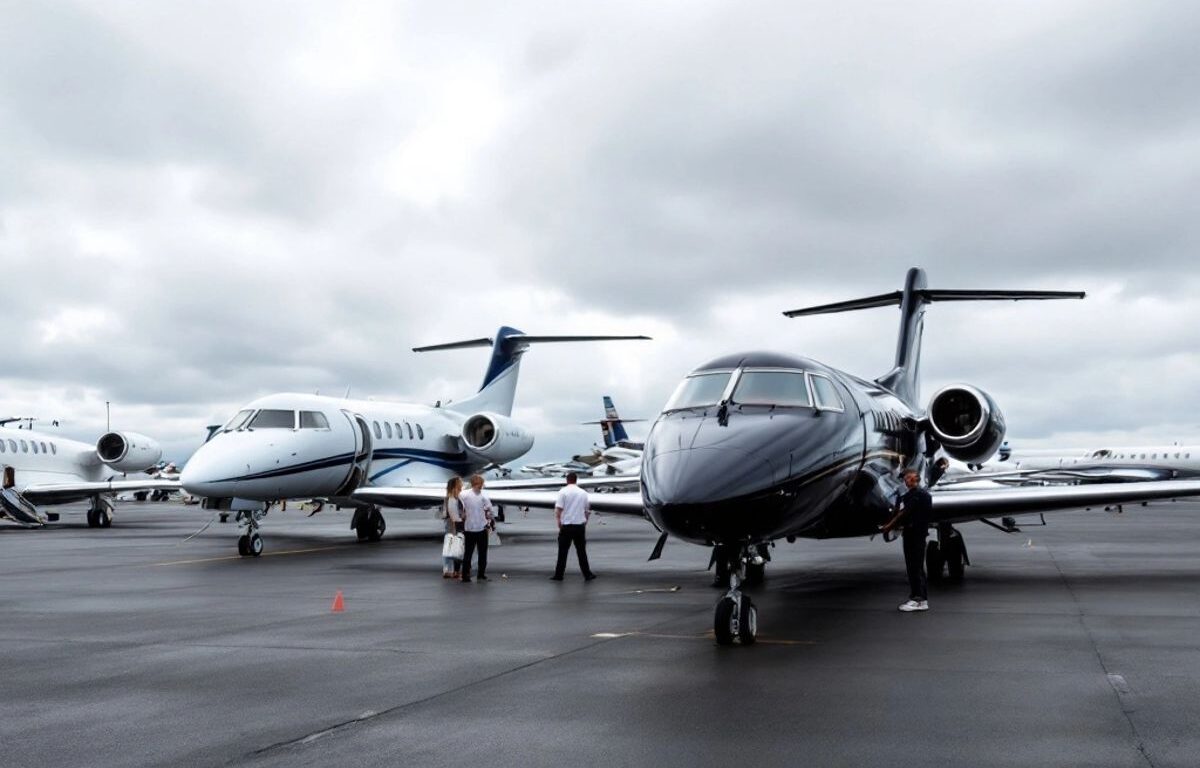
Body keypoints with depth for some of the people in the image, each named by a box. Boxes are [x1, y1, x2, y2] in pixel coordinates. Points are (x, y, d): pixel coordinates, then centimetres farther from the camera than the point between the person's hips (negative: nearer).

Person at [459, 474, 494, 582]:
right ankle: (481, 575, 6)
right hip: (481, 528, -3)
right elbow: (488, 513, -7)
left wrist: (463, 525, 9)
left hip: (468, 528, 3)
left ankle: (465, 574, 6)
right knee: (482, 553, 6)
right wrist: (492, 523, 5)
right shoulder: (484, 497, -9)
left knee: (467, 553, 7)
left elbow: (462, 512, 1)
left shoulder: (463, 496, -2)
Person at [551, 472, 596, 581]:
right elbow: (587, 511, 14)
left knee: (563, 551, 3)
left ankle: (558, 575, 5)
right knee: (581, 551, 9)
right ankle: (587, 575, 8)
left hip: (566, 526, -3)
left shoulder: (563, 492, -5)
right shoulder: (583, 493, 7)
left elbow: (558, 510, -11)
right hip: (580, 526, 3)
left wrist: (559, 523, 0)